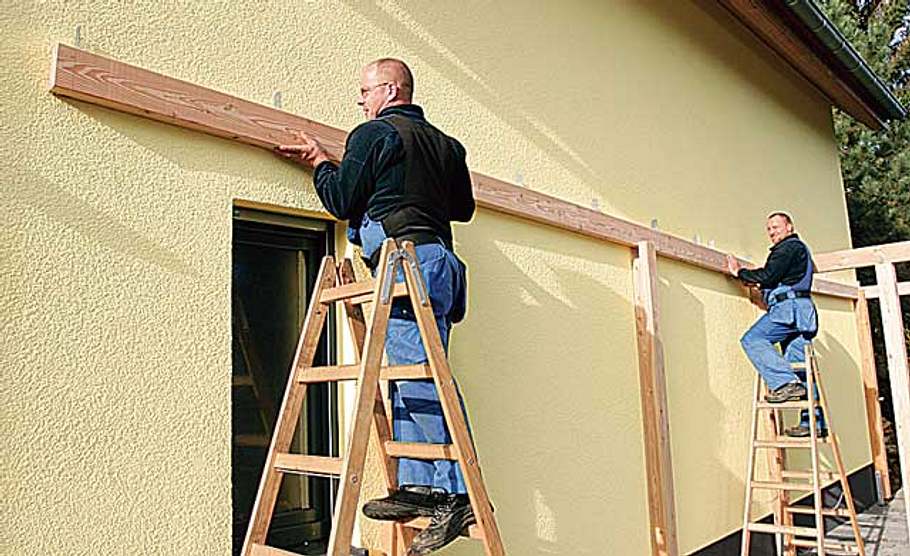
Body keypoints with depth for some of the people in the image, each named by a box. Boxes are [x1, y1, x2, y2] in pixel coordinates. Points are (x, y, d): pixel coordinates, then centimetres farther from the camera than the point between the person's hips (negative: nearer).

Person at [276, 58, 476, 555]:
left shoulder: (374, 134, 1)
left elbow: (341, 201, 0)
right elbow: (464, 207, 27)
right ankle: (419, 486, 9)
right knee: (412, 377, 9)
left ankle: (458, 493, -14)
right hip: (439, 261, 9)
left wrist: (320, 162, 18)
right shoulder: (446, 143, 23)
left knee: (419, 377, -13)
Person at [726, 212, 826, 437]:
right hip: (799, 311, 10)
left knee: (753, 340, -18)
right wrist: (758, 282, 22)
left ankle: (784, 382, -30)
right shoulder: (800, 249, 32)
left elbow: (768, 276, -12)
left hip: (789, 306, -10)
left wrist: (739, 272, -1)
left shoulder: (789, 246, 0)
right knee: (799, 364, 4)